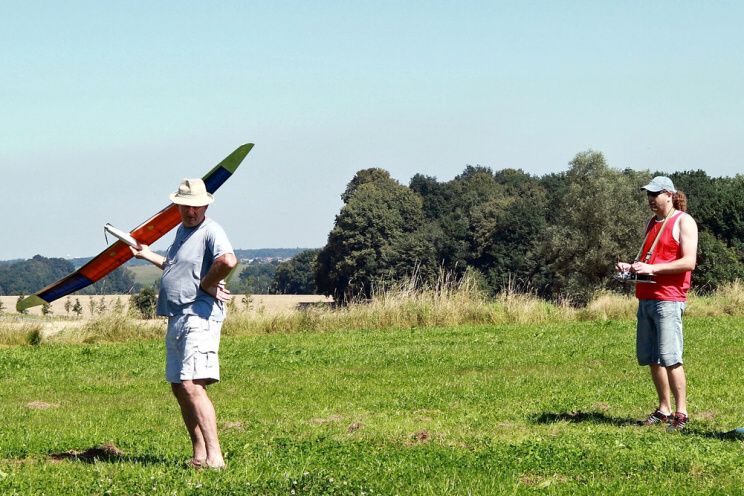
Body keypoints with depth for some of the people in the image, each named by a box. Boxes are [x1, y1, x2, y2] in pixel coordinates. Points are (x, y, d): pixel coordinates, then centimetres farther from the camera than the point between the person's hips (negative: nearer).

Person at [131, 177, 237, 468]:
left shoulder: (210, 231, -11)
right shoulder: (182, 230, 19)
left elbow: (228, 261, -32)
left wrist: (206, 285, -18)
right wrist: (146, 254, 42)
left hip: (199, 316, -10)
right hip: (177, 319, 10)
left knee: (192, 386, -20)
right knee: (178, 388, 12)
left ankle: (215, 457, -24)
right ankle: (199, 455, 18)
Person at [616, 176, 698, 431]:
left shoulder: (684, 222, -5)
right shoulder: (652, 223, 20)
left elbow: (689, 262, -14)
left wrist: (653, 268, -20)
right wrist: (631, 266, 7)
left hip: (668, 300, -8)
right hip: (646, 298, 8)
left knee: (670, 357, -13)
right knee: (650, 358, 8)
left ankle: (681, 413, -9)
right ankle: (664, 410, 15)